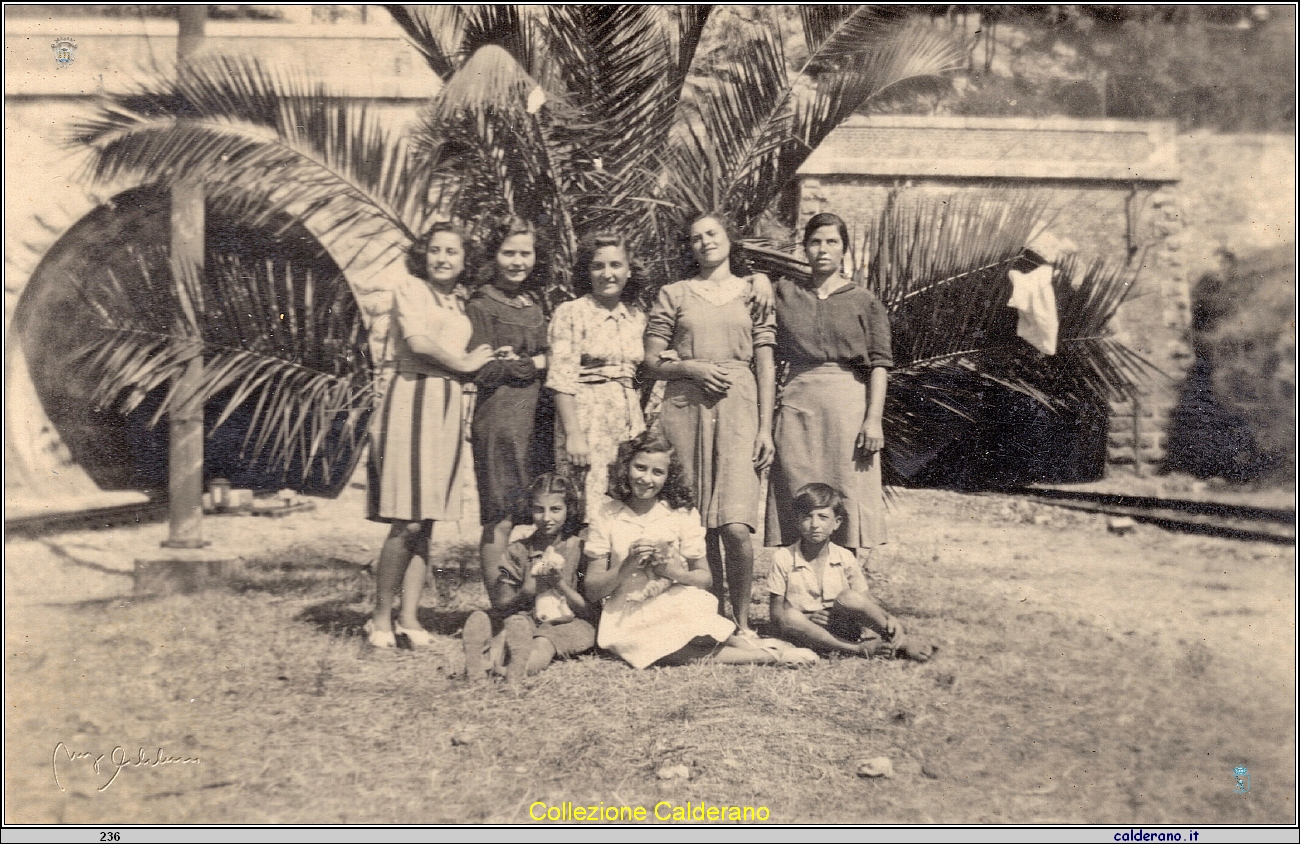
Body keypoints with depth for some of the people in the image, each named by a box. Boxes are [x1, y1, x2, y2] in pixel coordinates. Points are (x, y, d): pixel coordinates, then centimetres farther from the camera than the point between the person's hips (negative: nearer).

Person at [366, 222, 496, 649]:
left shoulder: (460, 305, 22)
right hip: (413, 401, -6)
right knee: (407, 522, -9)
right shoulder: (410, 289, 3)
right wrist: (465, 363, -1)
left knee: (426, 522, 6)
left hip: (449, 407, 6)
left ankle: (410, 618, 11)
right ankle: (381, 618, 3)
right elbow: (419, 340, -11)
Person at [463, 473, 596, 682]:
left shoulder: (580, 549, 3)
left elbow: (589, 609, 1)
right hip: (529, 620, 2)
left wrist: (560, 584, -13)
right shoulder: (518, 551, 9)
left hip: (569, 623, -2)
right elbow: (500, 606, 7)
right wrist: (525, 592, -13)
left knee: (544, 643, -36)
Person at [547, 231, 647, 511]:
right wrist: (573, 434, -15)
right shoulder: (570, 313, -2)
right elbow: (562, 380, -8)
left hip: (630, 419, 5)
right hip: (587, 416, -5)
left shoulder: (637, 316, 13)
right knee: (590, 505, -7)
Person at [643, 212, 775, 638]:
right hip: (685, 407, 1)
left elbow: (765, 365, 9)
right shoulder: (673, 295, 13)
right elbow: (652, 362, 9)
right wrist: (692, 368, -9)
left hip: (738, 406, -1)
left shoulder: (752, 291, 12)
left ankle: (742, 621, 3)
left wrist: (766, 428, 1)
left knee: (735, 525, -12)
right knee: (697, 524, 0)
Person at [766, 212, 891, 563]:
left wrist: (874, 419, -9)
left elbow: (879, 364, 1)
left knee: (849, 496, -2)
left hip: (849, 405, -2)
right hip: (797, 404, 2)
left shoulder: (864, 301, 7)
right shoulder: (784, 294, 13)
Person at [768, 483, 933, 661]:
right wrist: (808, 618, -20)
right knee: (789, 616, -34)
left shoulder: (845, 558, 3)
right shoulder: (783, 558, -3)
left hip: (841, 629, 1)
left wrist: (889, 619, -17)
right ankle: (859, 649, -29)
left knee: (848, 597, -30)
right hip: (807, 634, -1)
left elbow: (866, 604, 4)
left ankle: (901, 642, -17)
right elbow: (777, 613, -2)